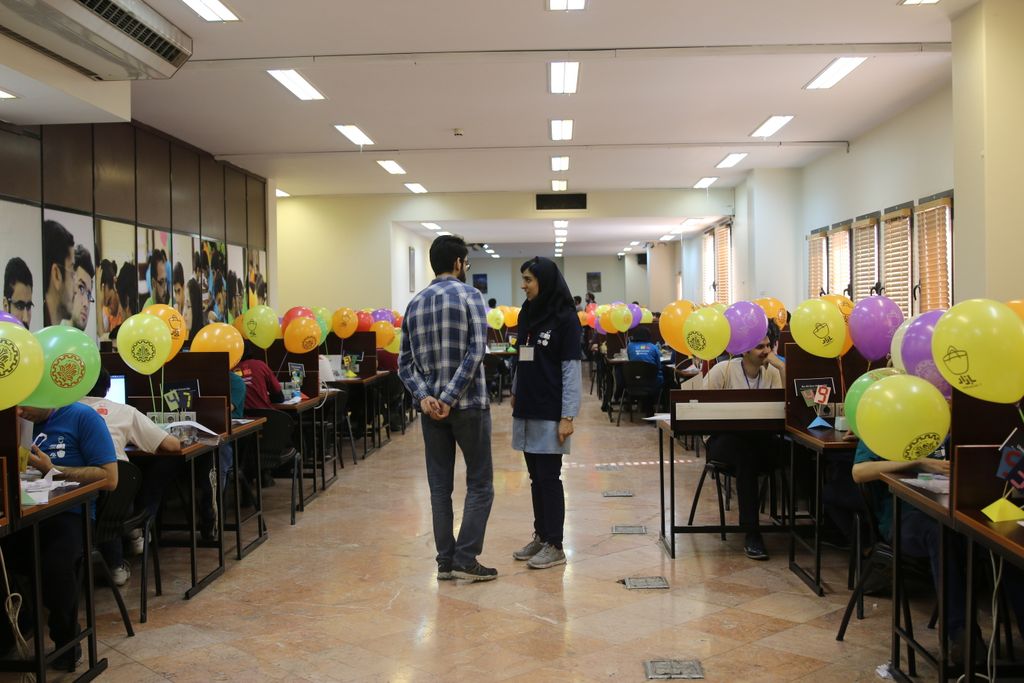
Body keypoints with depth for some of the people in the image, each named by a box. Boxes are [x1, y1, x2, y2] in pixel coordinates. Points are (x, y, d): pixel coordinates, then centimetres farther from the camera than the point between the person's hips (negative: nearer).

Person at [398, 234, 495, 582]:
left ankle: (445, 561, 14)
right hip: (468, 404, -5)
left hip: (431, 407, 5)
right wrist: (450, 397, -16)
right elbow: (476, 351, -17)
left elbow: (405, 362, 5)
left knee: (440, 485, 10)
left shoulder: (415, 303, 11)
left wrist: (424, 396, -5)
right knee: (480, 484, 5)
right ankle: (465, 559, 1)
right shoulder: (469, 295, -5)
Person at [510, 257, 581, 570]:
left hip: (550, 414, -6)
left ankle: (554, 546, 6)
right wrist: (515, 392, 12)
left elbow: (571, 370, -12)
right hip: (527, 411, 6)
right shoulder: (528, 315, 12)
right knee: (536, 477, 11)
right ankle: (540, 536, 21)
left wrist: (568, 417, -16)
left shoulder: (565, 318, -9)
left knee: (548, 477, -2)